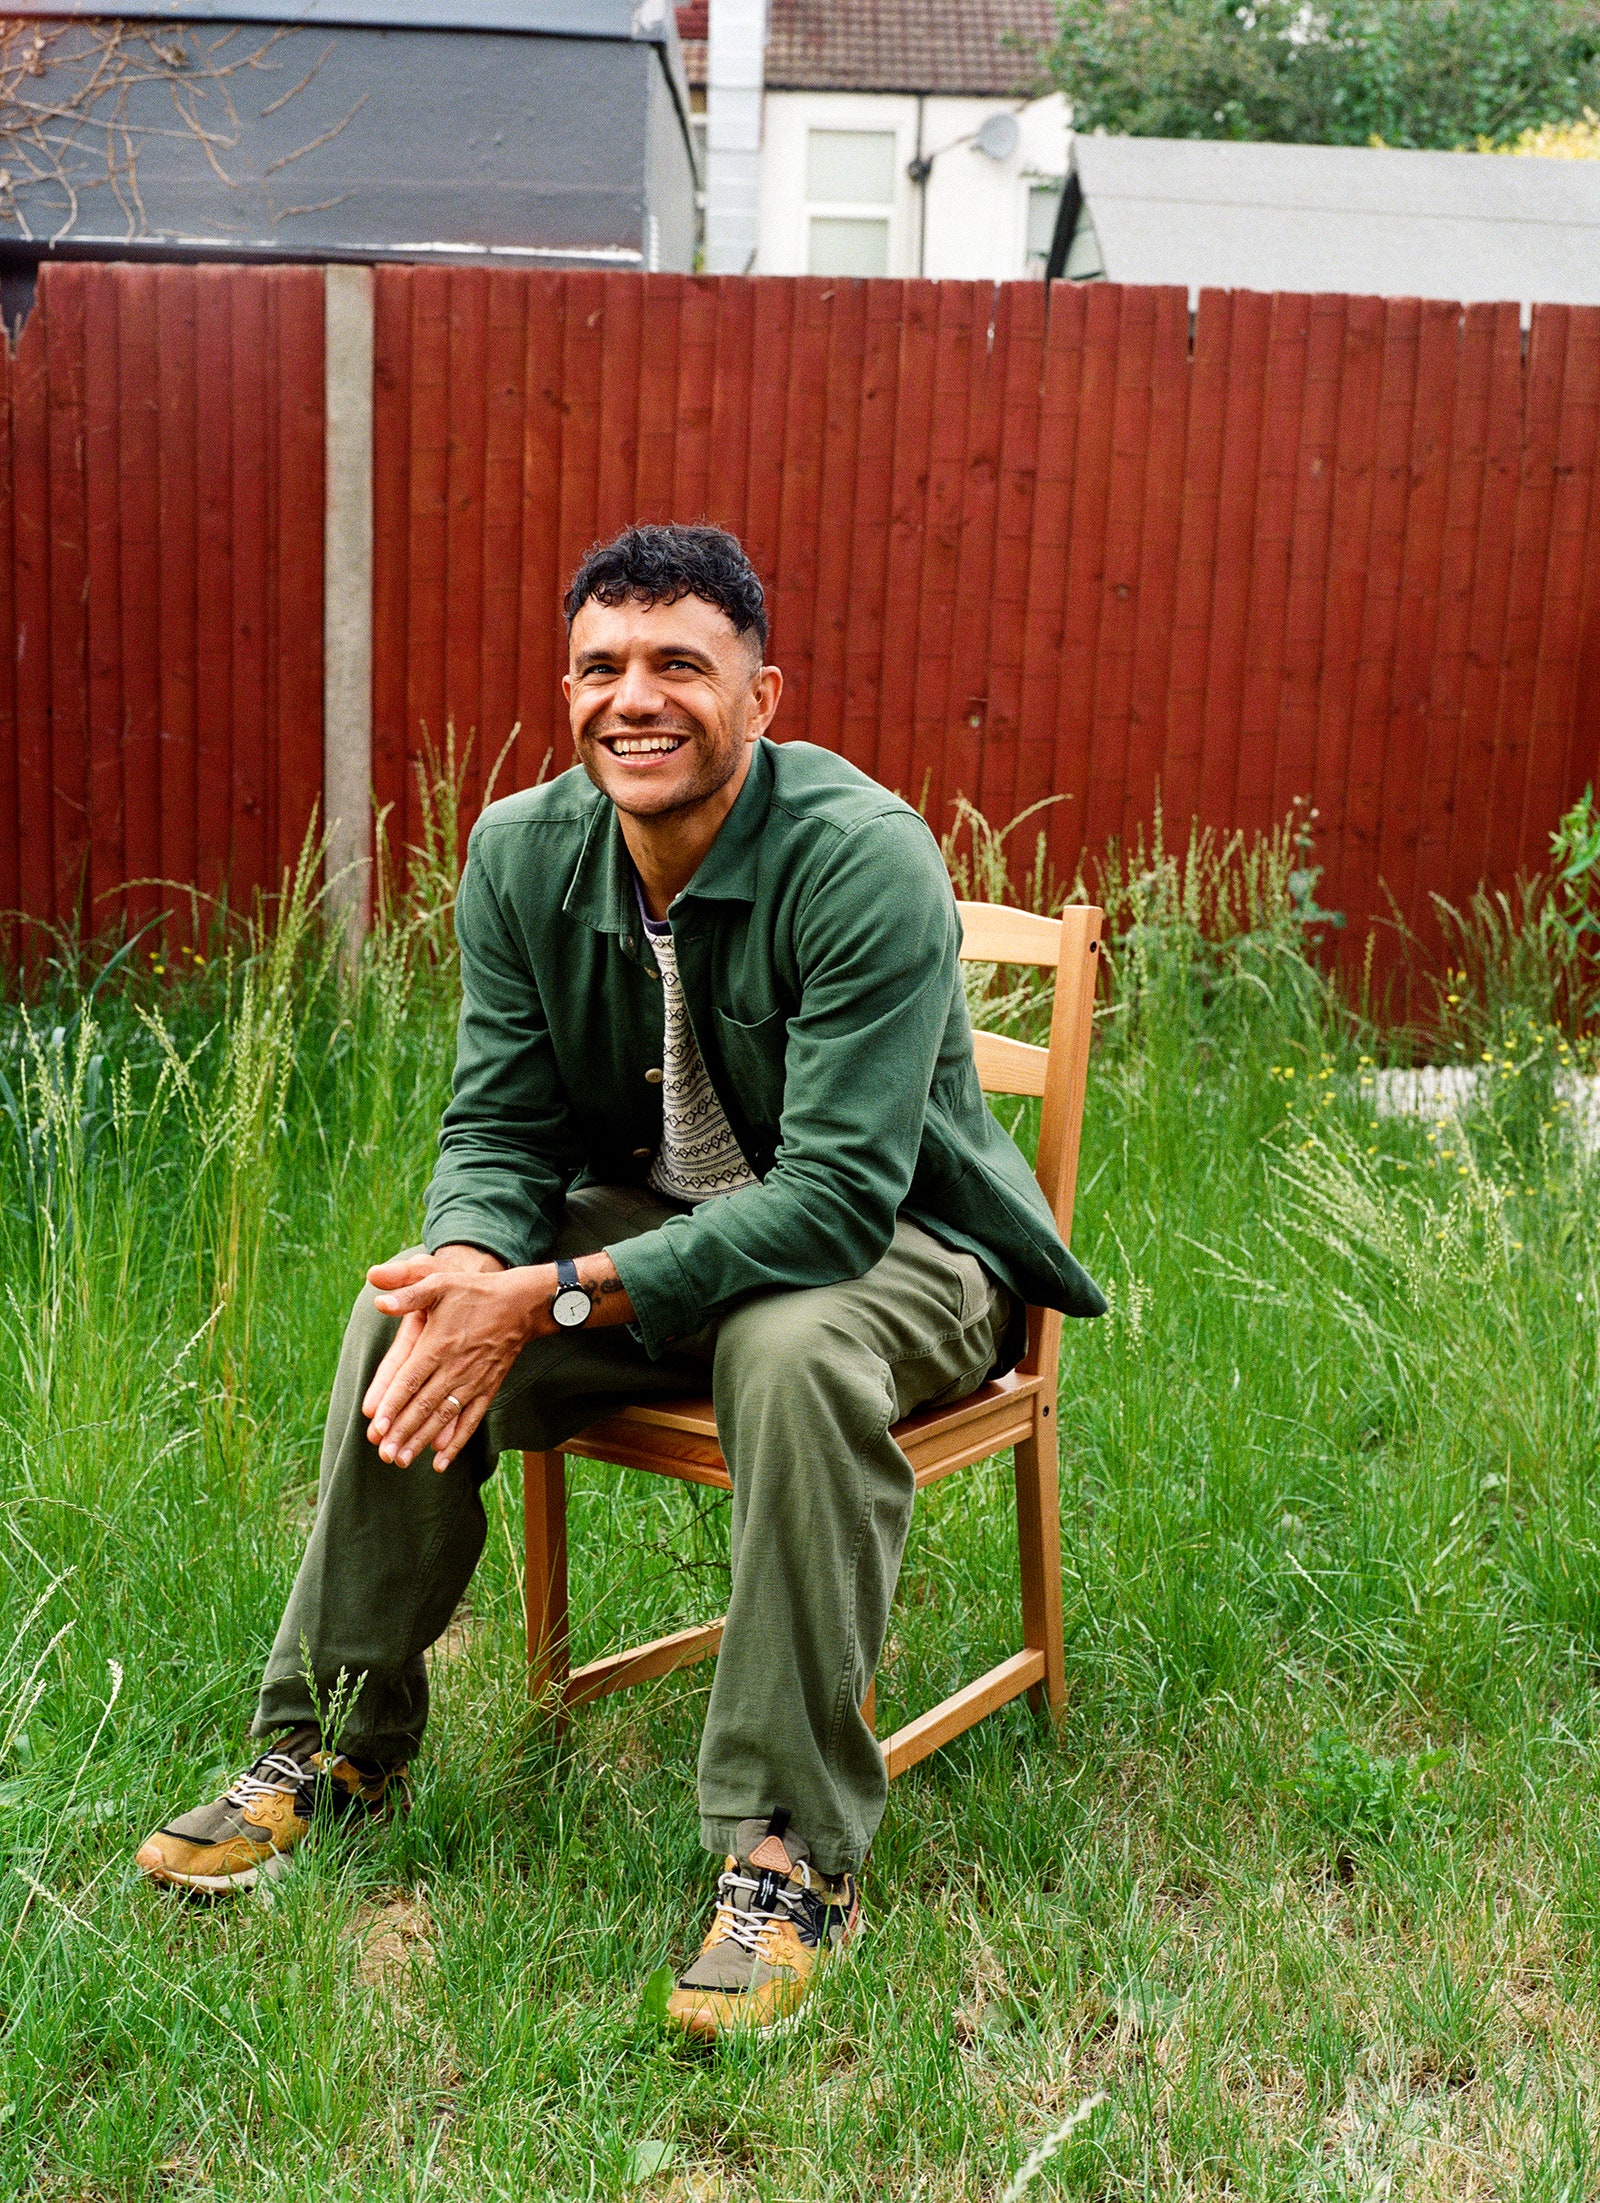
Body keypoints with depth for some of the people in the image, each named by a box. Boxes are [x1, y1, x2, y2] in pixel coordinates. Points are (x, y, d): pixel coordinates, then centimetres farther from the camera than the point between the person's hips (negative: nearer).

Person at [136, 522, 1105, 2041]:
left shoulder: (865, 859, -26)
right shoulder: (521, 852, -7)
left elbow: (838, 1193, -31)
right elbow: (500, 1126, -3)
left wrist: (555, 1297, -37)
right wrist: (473, 1265, -28)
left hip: (893, 1242, -5)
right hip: (652, 1212, 6)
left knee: (791, 1354, -38)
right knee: (403, 1321, -15)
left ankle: (792, 1851, -25)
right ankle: (335, 1746, 4)